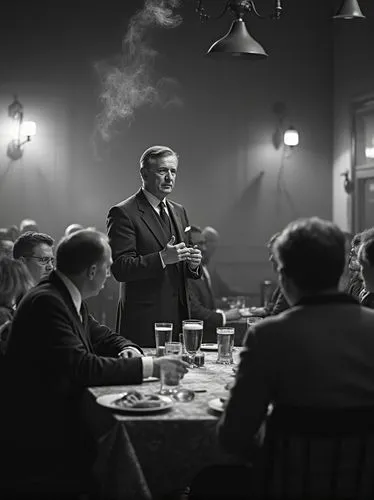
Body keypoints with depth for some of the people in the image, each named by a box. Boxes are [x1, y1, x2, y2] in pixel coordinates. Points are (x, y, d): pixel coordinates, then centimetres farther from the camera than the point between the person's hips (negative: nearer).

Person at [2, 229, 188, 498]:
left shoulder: (67, 297, 7)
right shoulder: (46, 302, -21)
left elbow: (101, 335, 20)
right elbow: (80, 367, -28)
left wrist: (129, 350, -3)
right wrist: (149, 366, -24)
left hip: (62, 414, 9)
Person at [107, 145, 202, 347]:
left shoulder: (179, 211, 16)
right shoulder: (123, 213, -8)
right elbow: (120, 269, -15)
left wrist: (193, 264, -2)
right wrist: (162, 258, -25)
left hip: (179, 315, 6)